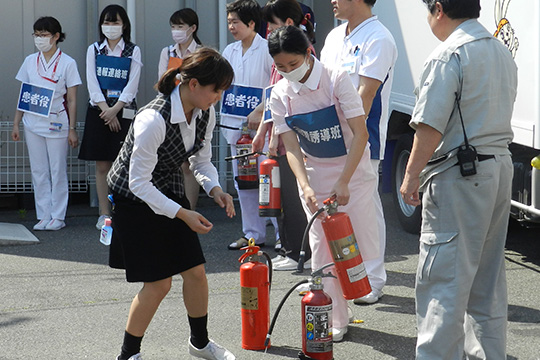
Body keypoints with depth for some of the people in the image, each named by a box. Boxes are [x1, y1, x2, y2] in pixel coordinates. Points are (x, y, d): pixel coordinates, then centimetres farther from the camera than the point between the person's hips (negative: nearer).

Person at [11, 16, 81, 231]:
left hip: (57, 124, -3)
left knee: (58, 171, 1)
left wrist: (72, 129, -5)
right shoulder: (30, 61, 9)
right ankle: (43, 216, 11)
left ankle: (58, 217, 9)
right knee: (38, 171, 5)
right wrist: (16, 124, 7)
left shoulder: (67, 63, -1)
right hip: (33, 123, 4)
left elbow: (72, 100, -1)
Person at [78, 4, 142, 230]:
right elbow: (92, 82, 1)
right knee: (102, 166, 2)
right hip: (98, 110, 2)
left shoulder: (133, 51, 5)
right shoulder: (94, 50, 9)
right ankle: (104, 214, 6)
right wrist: (106, 110, -10)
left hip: (123, 111, -1)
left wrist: (115, 109, -14)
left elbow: (132, 84, -4)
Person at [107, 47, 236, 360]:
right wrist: (183, 214, -30)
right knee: (159, 283, -7)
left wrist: (215, 188, -13)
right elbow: (139, 183, -27)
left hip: (170, 193, 7)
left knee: (195, 272, 9)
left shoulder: (206, 113, -9)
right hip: (135, 201, -7)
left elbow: (202, 160, 7)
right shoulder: (153, 121, -33)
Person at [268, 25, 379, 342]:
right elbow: (291, 147, -8)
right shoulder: (281, 94, -6)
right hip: (314, 176, 3)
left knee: (364, 247, -7)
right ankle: (337, 319, 11)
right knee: (322, 250, 0)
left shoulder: (337, 81, -17)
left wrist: (343, 182, -24)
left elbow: (361, 133, -19)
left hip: (353, 171, -3)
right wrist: (305, 186, -25)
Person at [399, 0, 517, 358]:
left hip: (459, 172, -9)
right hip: (501, 167, 9)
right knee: (487, 277, 16)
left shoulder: (449, 56, -14)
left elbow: (430, 127, -18)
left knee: (443, 277, -6)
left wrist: (411, 176, -10)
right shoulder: (503, 54, 14)